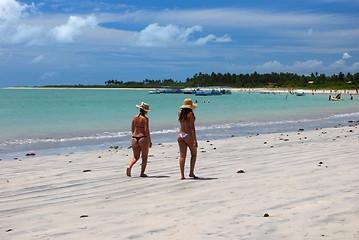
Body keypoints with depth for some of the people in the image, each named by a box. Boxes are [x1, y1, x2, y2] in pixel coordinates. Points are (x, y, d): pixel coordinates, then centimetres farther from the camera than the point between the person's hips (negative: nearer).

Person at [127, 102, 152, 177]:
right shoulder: (145, 118, -9)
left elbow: (132, 129, 13)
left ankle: (129, 167, -12)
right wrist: (150, 141, -11)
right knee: (144, 157, 11)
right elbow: (146, 130, -14)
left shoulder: (135, 117, 7)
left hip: (134, 139, 5)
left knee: (135, 157, 15)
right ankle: (142, 173, 8)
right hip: (143, 138, -5)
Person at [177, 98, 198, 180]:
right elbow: (192, 128, -14)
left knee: (182, 155, 3)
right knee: (194, 154, 14)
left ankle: (182, 175, -2)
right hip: (188, 135, -5)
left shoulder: (180, 112, 7)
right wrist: (195, 140, -14)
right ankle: (191, 172, 8)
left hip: (180, 135, 5)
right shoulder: (190, 114, -11)